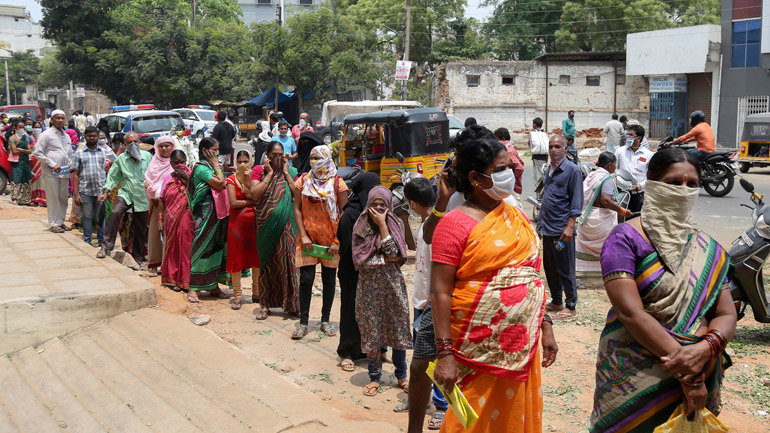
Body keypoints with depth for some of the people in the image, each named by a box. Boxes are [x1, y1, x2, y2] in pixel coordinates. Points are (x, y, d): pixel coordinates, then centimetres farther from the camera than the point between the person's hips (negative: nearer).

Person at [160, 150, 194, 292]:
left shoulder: (190, 174, 2)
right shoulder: (168, 178, 10)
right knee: (172, 247, 8)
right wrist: (161, 219, 4)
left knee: (186, 247, -3)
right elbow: (162, 200, 10)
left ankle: (186, 280, 7)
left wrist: (186, 176, -17)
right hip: (171, 219, 3)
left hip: (187, 217, -3)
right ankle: (173, 279, 18)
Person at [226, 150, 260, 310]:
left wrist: (249, 180, -15)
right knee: (237, 257, 0)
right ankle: (237, 294, 8)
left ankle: (256, 290, 26)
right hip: (237, 222, -2)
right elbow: (233, 202, -11)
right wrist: (253, 201, -9)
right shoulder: (232, 179, 0)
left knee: (257, 256, 8)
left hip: (254, 222, 2)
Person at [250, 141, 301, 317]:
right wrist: (270, 173, -9)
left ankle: (290, 302, 5)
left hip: (286, 223, 1)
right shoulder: (259, 170, 4)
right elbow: (255, 194, -11)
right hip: (266, 222, 0)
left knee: (286, 259, -1)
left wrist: (286, 173, -6)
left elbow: (298, 195, -6)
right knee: (267, 260, 7)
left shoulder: (290, 171, 7)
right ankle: (265, 302, 17)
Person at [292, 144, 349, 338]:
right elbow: (297, 209, 3)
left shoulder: (337, 183, -3)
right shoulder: (303, 180, 3)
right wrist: (303, 235, -7)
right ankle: (303, 322, 7)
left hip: (330, 239, -1)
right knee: (306, 279, -3)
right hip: (308, 237, 1)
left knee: (329, 279, 8)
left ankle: (325, 320, 21)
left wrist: (337, 241, -10)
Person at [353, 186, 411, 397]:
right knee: (372, 331, 7)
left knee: (398, 330, 7)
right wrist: (386, 259, -9)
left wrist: (382, 224, -16)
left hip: (392, 285, 0)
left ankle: (401, 375, 23)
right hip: (369, 287, 0)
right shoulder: (361, 227, -2)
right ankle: (374, 377, 22)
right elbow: (359, 260, -8)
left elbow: (394, 253, -16)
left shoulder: (396, 224, -1)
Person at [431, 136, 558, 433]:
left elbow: (531, 275, 16)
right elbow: (440, 291, -14)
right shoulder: (455, 224, -10)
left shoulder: (517, 217, 10)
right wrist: (444, 353, -17)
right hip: (478, 349, -6)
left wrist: (546, 326, 12)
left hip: (524, 344, 6)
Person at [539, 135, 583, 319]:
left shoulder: (572, 170, -8)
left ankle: (571, 307, 7)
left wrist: (570, 226, -19)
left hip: (562, 229, -7)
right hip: (547, 228, 7)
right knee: (549, 267, 14)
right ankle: (556, 302, 26)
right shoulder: (549, 170, 14)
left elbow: (576, 202, -12)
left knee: (565, 270, -1)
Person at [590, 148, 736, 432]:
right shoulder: (626, 238, -11)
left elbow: (727, 314, 1)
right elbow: (631, 314, -19)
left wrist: (706, 348, -22)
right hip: (635, 380, -4)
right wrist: (686, 374, -23)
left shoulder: (708, 251, 6)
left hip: (698, 382, 5)